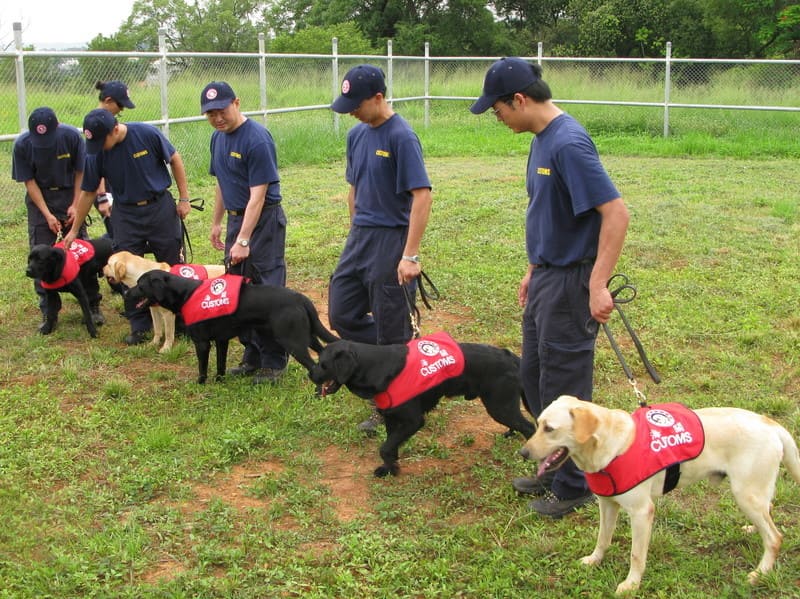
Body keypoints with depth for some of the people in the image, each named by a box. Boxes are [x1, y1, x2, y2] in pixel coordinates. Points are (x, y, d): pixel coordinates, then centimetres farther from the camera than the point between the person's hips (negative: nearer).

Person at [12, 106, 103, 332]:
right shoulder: (22, 145, -18)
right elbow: (29, 181, -10)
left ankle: (93, 305, 9)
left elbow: (80, 172, -7)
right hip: (40, 199, 0)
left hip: (69, 196, 0)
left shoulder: (71, 136, -19)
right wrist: (48, 215, -15)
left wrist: (75, 205, -11)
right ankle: (49, 311, 6)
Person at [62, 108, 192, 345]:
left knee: (172, 267, 6)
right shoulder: (95, 154, -11)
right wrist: (74, 230, 6)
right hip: (126, 214, 2)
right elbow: (88, 193, 0)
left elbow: (175, 160, -5)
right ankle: (139, 326, 14)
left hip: (160, 206, -2)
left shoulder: (147, 134, -19)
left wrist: (184, 198, -5)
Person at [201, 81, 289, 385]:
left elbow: (258, 195, -21)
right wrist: (217, 222, 20)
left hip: (264, 220, -8)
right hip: (236, 219, 8)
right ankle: (252, 356, 21)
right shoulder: (218, 137, 8)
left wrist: (243, 240, -23)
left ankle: (274, 362, 5)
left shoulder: (257, 139, -18)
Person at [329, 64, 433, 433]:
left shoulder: (401, 136, -16)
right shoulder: (356, 135, 8)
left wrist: (410, 256, -24)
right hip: (359, 237, 8)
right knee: (341, 316, 11)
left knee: (390, 329, 1)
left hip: (392, 240, -8)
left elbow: (422, 196, -21)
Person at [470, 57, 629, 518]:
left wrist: (598, 284, -27)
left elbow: (616, 212, -25)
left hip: (570, 282, -10)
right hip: (546, 276, 10)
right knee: (534, 377, 18)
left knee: (563, 386, 2)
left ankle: (574, 487, 18)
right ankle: (555, 468, 33)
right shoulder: (542, 139, 8)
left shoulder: (569, 143, -22)